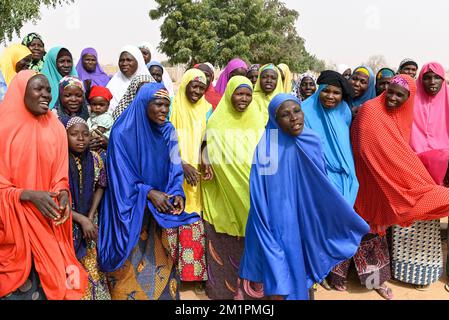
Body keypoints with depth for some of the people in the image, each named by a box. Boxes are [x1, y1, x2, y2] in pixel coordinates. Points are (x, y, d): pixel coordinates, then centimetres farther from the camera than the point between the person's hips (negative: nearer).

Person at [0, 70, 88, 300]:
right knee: (20, 285, -1)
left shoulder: (55, 128, 5)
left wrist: (63, 192, -13)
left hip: (47, 220, 3)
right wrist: (30, 195, -22)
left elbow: (60, 172, 7)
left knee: (49, 278, 5)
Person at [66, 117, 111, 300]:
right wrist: (81, 220, -19)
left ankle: (93, 295, 33)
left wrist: (90, 218, -5)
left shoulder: (95, 159, -5)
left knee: (91, 266, 13)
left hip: (89, 220, 4)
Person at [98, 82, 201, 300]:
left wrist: (177, 193, -17)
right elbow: (121, 175, -15)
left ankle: (161, 293, 31)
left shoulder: (168, 131, -1)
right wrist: (149, 193, -24)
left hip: (157, 210, 5)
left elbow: (174, 169, 0)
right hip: (129, 210, -4)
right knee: (131, 266, 5)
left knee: (158, 263, 14)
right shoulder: (123, 133, -15)